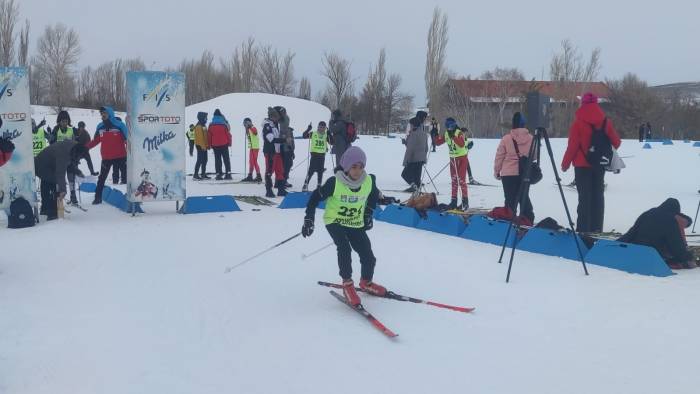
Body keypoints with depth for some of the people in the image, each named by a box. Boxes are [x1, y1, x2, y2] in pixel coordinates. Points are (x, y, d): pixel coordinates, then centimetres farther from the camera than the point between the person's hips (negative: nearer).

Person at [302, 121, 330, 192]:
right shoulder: (313, 134, -1)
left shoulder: (326, 135, 5)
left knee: (320, 171, 8)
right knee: (311, 170, -7)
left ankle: (319, 185, 18)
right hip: (314, 154, -3)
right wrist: (308, 129, -19)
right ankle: (305, 185, -3)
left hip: (322, 155, 3)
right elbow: (304, 136, -6)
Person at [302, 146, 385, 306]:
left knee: (368, 256, 1)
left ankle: (366, 282, 31)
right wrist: (308, 219, -13)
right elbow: (315, 197, -12)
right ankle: (347, 284, -12)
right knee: (344, 248, -29)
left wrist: (368, 214, 11)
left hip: (356, 224, 4)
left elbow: (374, 195, 12)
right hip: (335, 221, -4)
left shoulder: (369, 181, -13)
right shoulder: (335, 182, -24)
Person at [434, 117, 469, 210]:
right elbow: (438, 142, 4)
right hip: (452, 158, 6)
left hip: (462, 158, -6)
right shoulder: (446, 134, 2)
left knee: (461, 180, -7)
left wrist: (454, 137, -41)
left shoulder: (459, 133, -16)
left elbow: (462, 144, -32)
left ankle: (465, 201, -2)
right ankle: (454, 201, 16)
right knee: (454, 180, 10)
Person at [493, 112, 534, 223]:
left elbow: (499, 156, -4)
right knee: (524, 197, 15)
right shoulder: (530, 138, -2)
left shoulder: (506, 138, -10)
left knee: (510, 199, 3)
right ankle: (528, 219, 15)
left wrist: (496, 171, 8)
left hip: (509, 173, -3)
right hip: (525, 173, 3)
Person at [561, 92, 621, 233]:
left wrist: (565, 163, -2)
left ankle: (584, 229, -3)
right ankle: (596, 228, 14)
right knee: (598, 196, 11)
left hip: (582, 165, -3)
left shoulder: (578, 122, -11)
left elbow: (572, 146, -13)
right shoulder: (605, 121, 1)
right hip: (600, 164, 3)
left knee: (584, 197, -1)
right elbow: (616, 142, 6)